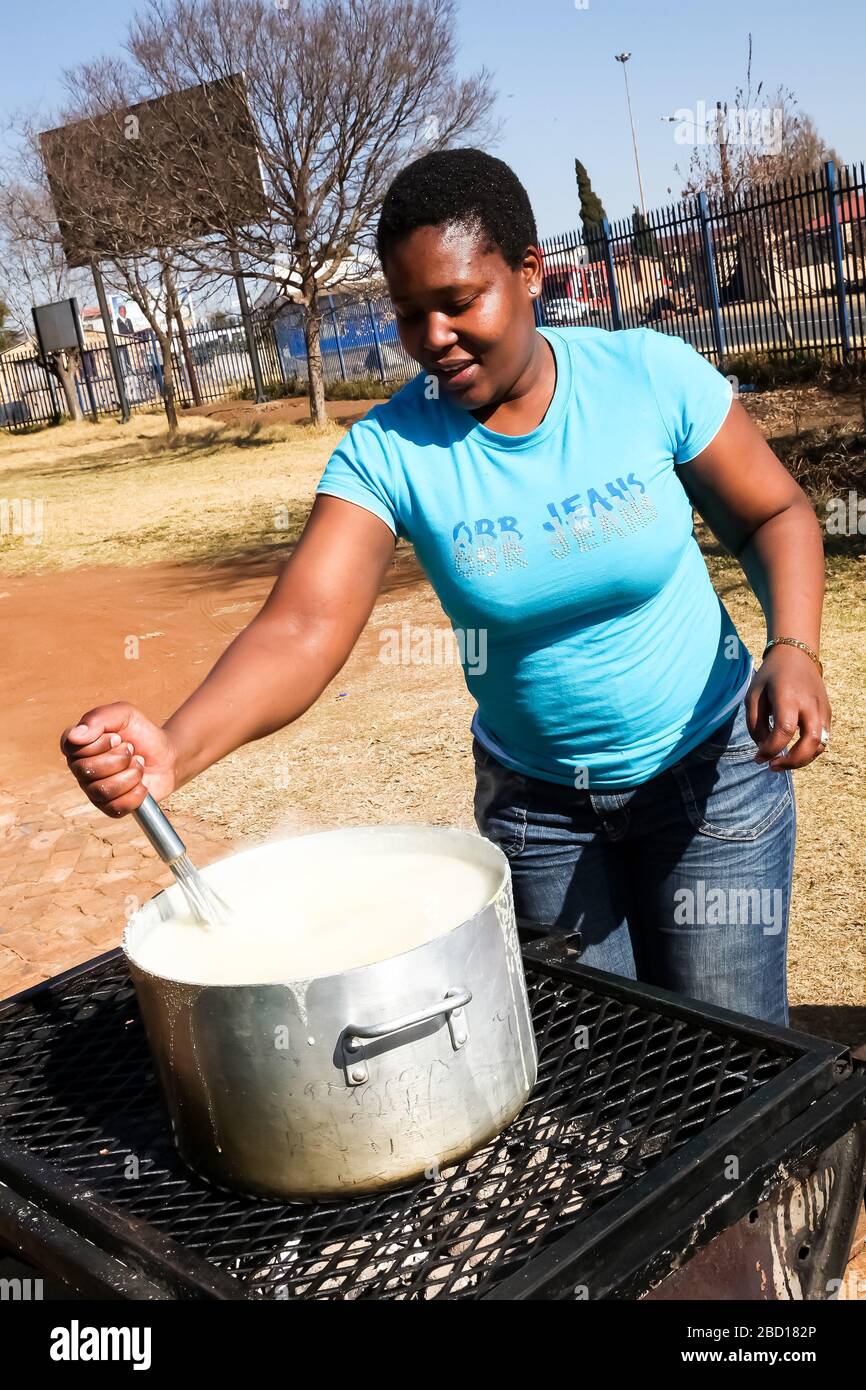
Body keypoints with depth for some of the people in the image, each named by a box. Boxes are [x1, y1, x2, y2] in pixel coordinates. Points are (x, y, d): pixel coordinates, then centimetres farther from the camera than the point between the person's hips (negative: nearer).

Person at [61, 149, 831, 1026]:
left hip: (708, 771, 0)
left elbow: (774, 515, -4)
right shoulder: (388, 452, -17)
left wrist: (793, 649, -23)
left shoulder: (649, 376, -16)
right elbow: (301, 629, -28)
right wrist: (175, 748, -46)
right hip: (534, 797, 1)